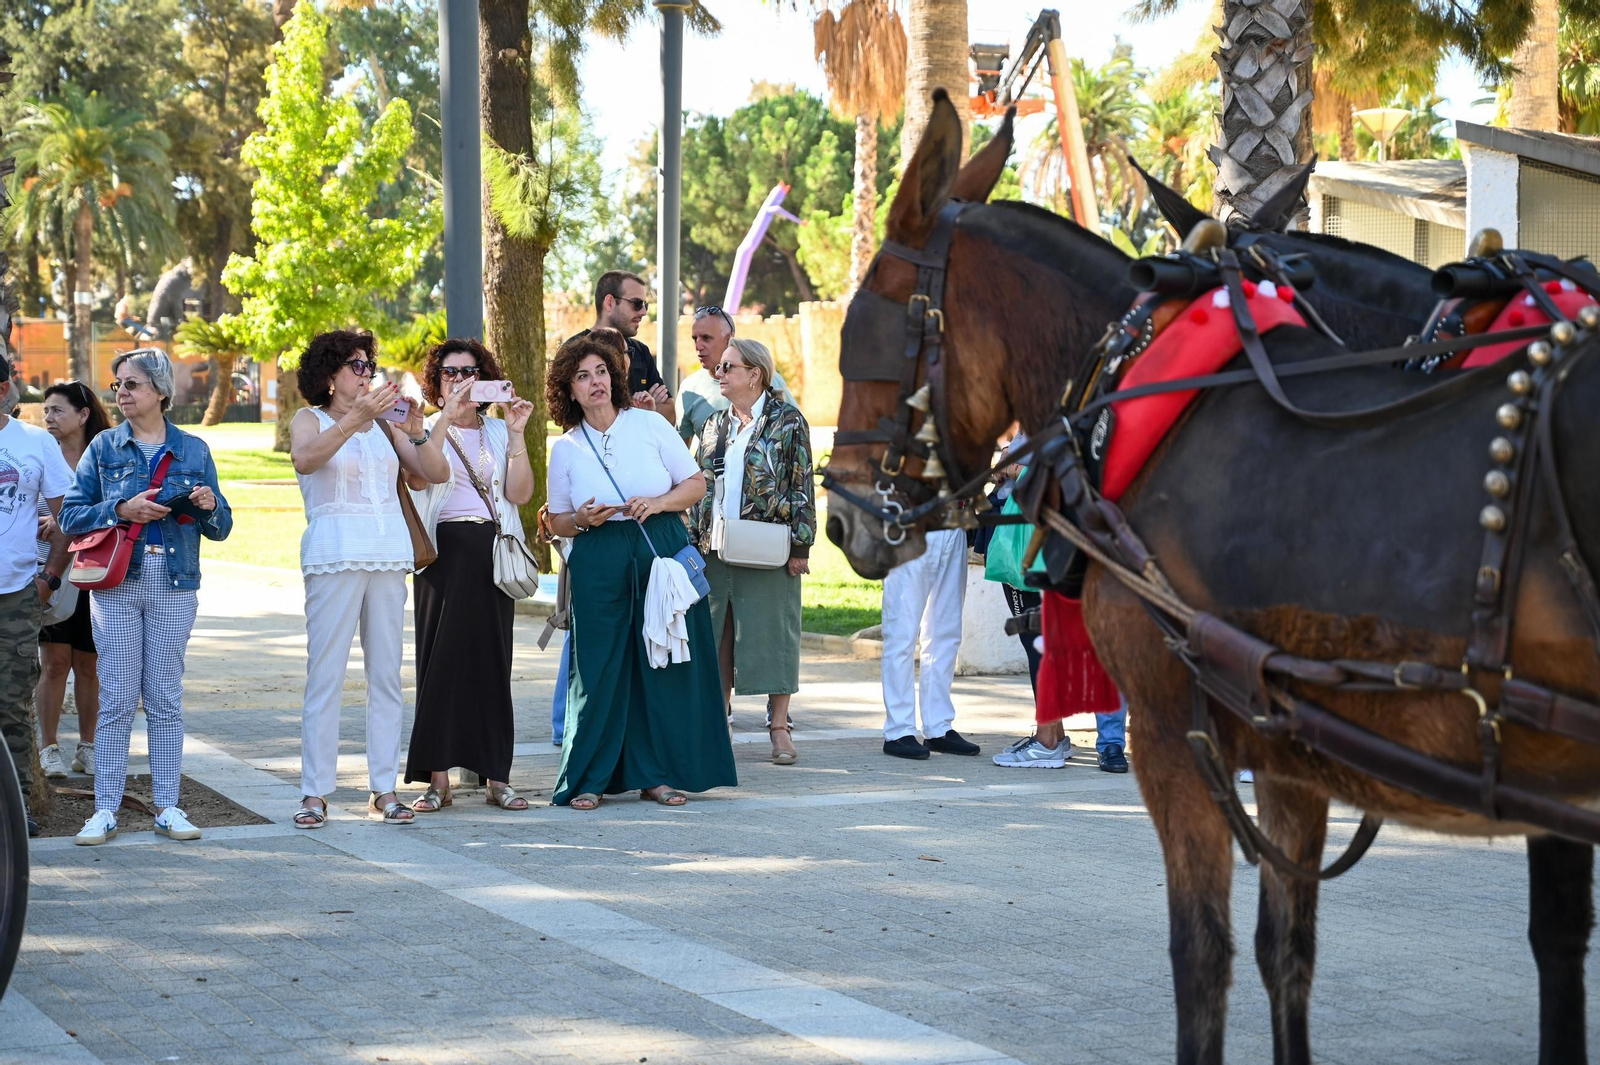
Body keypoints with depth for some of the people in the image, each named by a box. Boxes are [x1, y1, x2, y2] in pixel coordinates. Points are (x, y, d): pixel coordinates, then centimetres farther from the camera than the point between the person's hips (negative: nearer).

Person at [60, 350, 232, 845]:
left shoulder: (193, 450, 8)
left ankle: (167, 806, 9)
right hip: (115, 582, -1)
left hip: (174, 586, 1)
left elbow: (220, 529, 11)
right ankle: (105, 809, 2)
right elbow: (70, 516, 1)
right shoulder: (104, 447, 6)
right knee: (117, 698, -3)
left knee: (166, 697, 3)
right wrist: (120, 509, -13)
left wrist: (209, 505, -11)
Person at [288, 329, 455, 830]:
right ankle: (315, 791, -4)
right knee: (326, 673, -7)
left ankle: (384, 788, 7)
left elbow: (436, 474, 7)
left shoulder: (384, 423, 14)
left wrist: (417, 433, -10)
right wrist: (354, 419, -29)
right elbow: (305, 459, -19)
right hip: (335, 554, -4)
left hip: (390, 553, 4)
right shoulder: (310, 420, 5)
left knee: (386, 672, 3)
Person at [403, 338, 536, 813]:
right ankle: (437, 777, -3)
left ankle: (497, 776, 6)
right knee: (441, 658, -5)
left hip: (492, 552, 2)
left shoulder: (498, 432, 14)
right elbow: (417, 477, -16)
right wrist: (446, 418, -21)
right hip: (444, 551, -2)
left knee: (493, 659, 2)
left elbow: (520, 493, 0)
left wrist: (516, 435, -8)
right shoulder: (426, 430, 7)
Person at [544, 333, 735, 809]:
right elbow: (557, 521, 11)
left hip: (662, 549, 0)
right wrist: (582, 519, -9)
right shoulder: (565, 449, 6)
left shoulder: (650, 425, 3)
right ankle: (587, 779, 5)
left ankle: (656, 774, 9)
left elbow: (696, 483, 5)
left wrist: (658, 502, -11)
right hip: (598, 564, 0)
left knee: (664, 661, 1)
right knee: (599, 668, -3)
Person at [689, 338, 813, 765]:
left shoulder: (787, 421, -2)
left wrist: (800, 544, -9)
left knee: (772, 632, -1)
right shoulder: (714, 425, 13)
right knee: (718, 634, 6)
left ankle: (780, 728, 5)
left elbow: (802, 487, -4)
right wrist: (693, 539, 9)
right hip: (716, 548, 5)